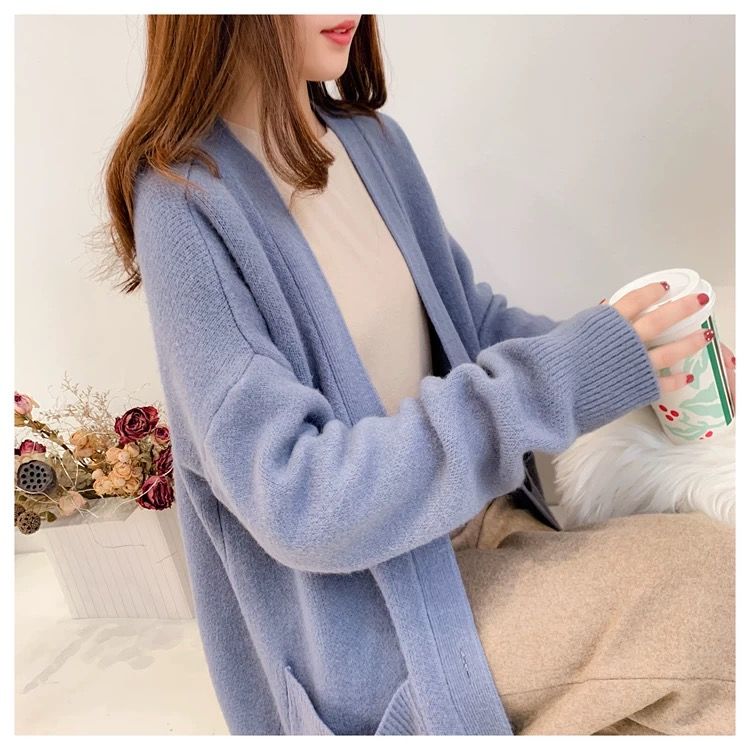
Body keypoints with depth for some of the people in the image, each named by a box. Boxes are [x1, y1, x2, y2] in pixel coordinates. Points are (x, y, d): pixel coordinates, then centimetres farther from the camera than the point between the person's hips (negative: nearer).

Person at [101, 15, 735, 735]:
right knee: (703, 578, -17)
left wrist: (581, 349, -8)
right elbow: (294, 504, -22)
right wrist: (540, 387, -27)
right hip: (357, 608, -6)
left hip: (472, 508, 6)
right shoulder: (185, 203, -17)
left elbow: (468, 314, 12)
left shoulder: (371, 138, 4)